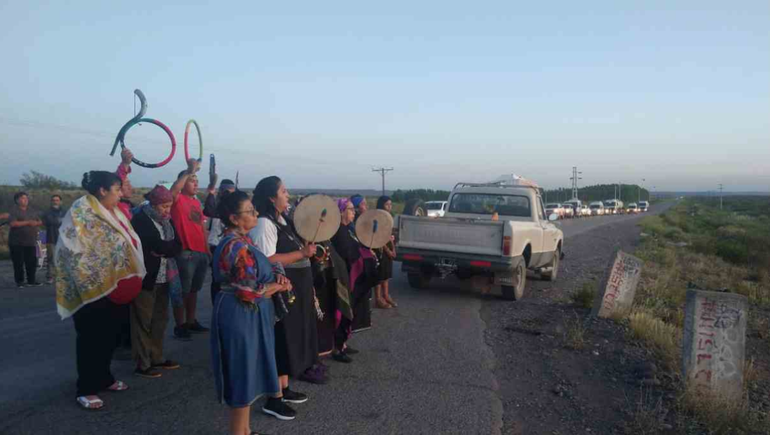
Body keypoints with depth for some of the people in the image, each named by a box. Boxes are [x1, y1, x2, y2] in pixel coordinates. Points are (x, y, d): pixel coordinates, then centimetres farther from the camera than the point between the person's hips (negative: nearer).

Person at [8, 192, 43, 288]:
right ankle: (19, 282, 8)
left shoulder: (30, 211, 16)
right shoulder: (14, 211, -3)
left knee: (32, 262, 5)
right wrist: (27, 222, -16)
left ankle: (31, 281, 15)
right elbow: (12, 223, -18)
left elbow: (40, 222, 16)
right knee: (18, 263, -1)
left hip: (31, 242, 6)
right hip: (17, 243, -5)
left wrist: (36, 223, -7)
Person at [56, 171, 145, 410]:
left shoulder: (113, 212, 11)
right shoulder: (82, 211, -15)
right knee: (91, 337, 1)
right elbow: (74, 249, -20)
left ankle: (103, 378, 31)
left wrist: (129, 279, 11)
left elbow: (127, 244, 16)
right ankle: (86, 389, 12)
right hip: (93, 288, -8)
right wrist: (91, 282, -21)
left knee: (110, 334, 16)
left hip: (114, 287, 8)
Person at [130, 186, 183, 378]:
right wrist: (168, 248, -7)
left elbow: (178, 246, 2)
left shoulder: (166, 220, 12)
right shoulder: (140, 220, -11)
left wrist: (162, 249, -12)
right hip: (145, 278, -7)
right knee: (143, 321, 0)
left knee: (160, 319, 13)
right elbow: (157, 246, -23)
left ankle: (156, 358, 25)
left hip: (163, 278, 7)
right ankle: (142, 364, 8)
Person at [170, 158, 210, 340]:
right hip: (186, 253, -8)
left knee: (193, 290, 17)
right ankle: (179, 326, 9)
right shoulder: (178, 199, -6)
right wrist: (189, 171, -30)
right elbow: (172, 191, -31)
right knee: (182, 291, 0)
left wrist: (207, 249, 17)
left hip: (201, 252, 8)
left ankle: (191, 321, 28)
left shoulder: (197, 202, 17)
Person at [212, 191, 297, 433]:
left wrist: (278, 276, -5)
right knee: (243, 372, 2)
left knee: (248, 369, 19)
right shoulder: (237, 247, -22)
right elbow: (250, 292, -25)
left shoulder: (241, 239, 9)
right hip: (241, 315, -10)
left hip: (248, 313, 10)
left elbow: (260, 270, 16)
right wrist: (280, 286, -10)